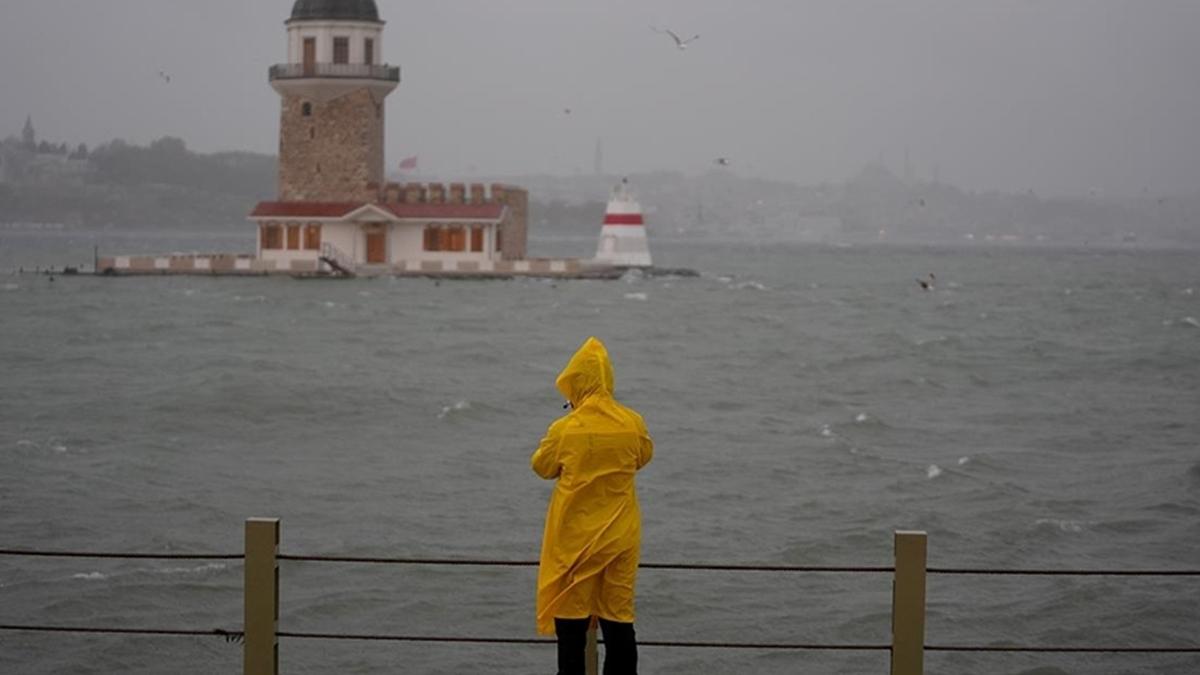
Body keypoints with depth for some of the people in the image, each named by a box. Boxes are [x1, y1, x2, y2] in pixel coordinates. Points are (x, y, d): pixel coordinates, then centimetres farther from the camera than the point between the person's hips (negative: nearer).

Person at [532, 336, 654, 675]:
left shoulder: (565, 430, -15)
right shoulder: (632, 423, -8)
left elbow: (542, 467, 2)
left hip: (574, 537, -2)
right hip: (620, 536, 2)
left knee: (571, 617, 8)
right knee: (618, 616, 8)